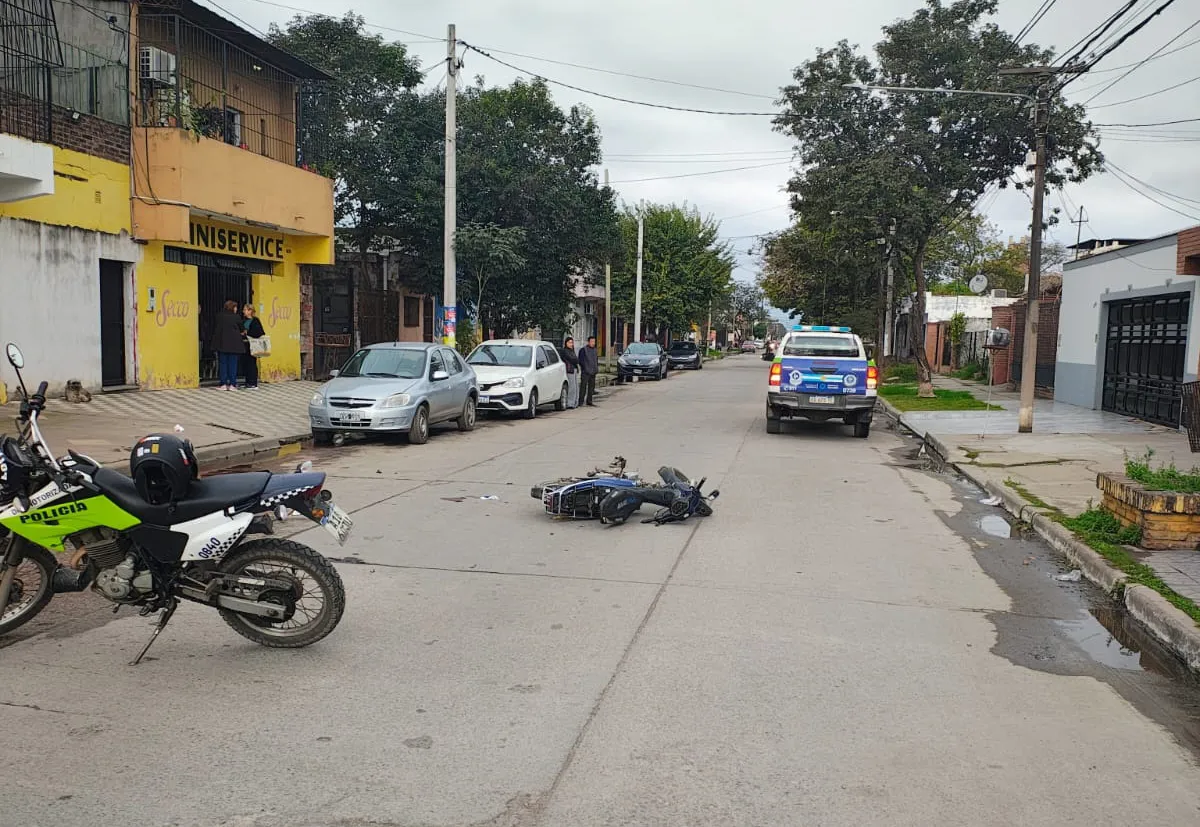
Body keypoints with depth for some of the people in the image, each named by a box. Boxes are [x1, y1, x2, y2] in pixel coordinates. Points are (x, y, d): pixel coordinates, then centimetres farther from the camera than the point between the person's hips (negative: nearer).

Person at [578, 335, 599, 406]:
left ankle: (589, 401, 18)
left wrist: (596, 368, 12)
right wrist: (585, 368, -12)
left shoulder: (594, 349, 15)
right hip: (585, 372, -7)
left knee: (591, 387, 11)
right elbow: (580, 360, -9)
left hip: (593, 372, 8)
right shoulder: (584, 349, -8)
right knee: (583, 387, -9)